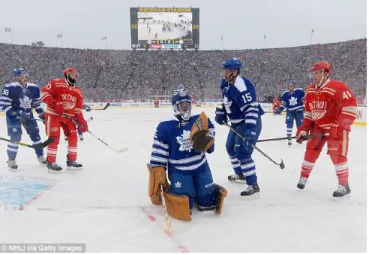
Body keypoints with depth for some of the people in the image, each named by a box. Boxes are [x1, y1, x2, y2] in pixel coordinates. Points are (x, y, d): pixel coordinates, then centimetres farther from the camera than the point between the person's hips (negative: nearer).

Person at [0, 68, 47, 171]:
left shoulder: (34, 88, -6)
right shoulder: (10, 88, -22)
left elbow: (37, 103, 8)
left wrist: (42, 115, 4)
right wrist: (17, 114, -28)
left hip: (28, 115, 5)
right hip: (13, 115, -5)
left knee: (35, 134, 7)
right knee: (15, 137, -12)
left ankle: (40, 156, 23)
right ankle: (11, 160, 5)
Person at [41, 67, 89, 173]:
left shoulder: (78, 92, 7)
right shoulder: (56, 83, -11)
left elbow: (78, 109, 8)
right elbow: (44, 92, -17)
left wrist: (81, 121, -5)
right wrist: (54, 104, -26)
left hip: (68, 116, 7)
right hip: (53, 114, -6)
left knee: (73, 137, 4)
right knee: (54, 138, -8)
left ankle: (71, 161, 15)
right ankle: (51, 163, 4)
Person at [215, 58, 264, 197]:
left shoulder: (241, 86, -27)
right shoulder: (226, 83, 3)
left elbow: (251, 108, -33)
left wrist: (250, 129, -40)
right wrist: (221, 112, 12)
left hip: (250, 122, -10)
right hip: (237, 123, 11)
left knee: (242, 152, -18)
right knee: (230, 147, 22)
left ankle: (253, 186, -12)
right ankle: (240, 174, 41)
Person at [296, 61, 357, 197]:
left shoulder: (338, 87, -21)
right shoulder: (310, 91, 3)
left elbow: (350, 107, -23)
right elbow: (308, 112, 11)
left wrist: (341, 126, -25)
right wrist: (304, 129, 6)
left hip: (336, 128, -6)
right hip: (318, 127, 7)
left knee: (337, 154, -11)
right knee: (310, 151, 8)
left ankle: (344, 185, 0)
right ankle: (304, 177, 24)